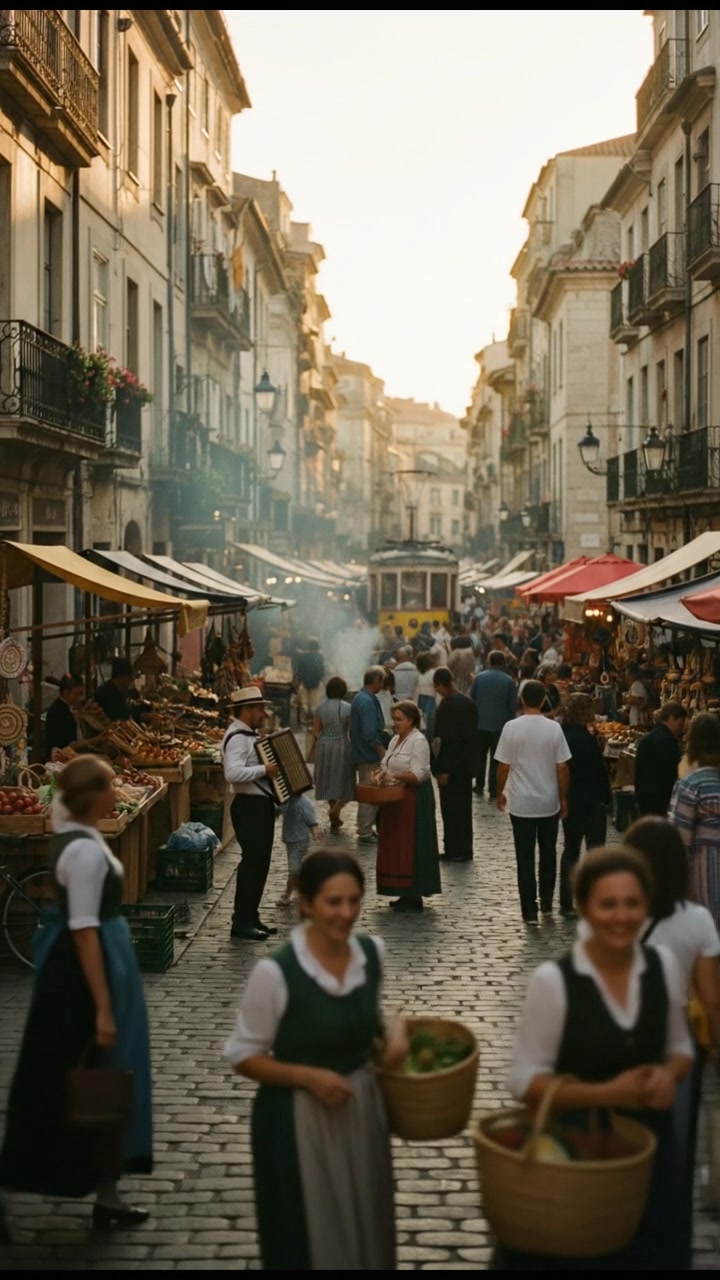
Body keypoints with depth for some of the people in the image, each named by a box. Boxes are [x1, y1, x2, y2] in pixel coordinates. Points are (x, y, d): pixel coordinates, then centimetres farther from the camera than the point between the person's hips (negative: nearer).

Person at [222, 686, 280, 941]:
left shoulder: (250, 734, 13)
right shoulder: (237, 737, -18)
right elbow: (233, 773, -32)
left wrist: (274, 767, 14)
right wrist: (264, 770, -27)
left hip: (261, 805, 10)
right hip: (249, 807, -10)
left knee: (259, 862, 14)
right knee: (252, 862, -8)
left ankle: (251, 917, 22)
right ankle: (241, 923, -3)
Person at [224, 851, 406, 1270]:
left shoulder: (372, 952, -4)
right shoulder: (275, 973, -20)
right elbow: (243, 1056, -11)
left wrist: (395, 1030, -5)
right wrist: (309, 1077, -21)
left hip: (362, 1110, 5)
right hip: (298, 1122, -5)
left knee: (366, 1230, 19)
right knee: (307, 1237, 8)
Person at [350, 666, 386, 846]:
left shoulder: (359, 698, 10)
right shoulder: (368, 701, -22)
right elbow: (370, 734, -25)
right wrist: (382, 752, -15)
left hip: (363, 755, 10)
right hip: (370, 756, -10)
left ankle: (366, 830, 26)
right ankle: (365, 833, 5)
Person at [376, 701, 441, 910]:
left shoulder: (418, 741, -13)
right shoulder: (396, 740, 15)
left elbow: (418, 774, -19)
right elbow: (386, 765, 19)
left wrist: (394, 776, -26)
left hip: (414, 800, -9)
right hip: (396, 798, 9)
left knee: (411, 847, -5)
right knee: (396, 846, 11)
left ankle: (414, 897, 1)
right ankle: (405, 893, 19)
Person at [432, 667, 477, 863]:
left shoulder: (447, 705, -18)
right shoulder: (468, 701, 7)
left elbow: (447, 738, -21)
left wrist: (443, 769, -17)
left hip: (452, 765, -8)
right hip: (467, 764, 8)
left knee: (451, 808, 1)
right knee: (463, 807, 14)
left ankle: (454, 850, 6)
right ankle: (464, 850, 21)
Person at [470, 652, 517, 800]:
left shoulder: (479, 677, -4)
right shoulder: (509, 681, -9)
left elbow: (471, 699, 2)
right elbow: (513, 705, -6)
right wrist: (510, 720, 9)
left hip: (480, 723, 2)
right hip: (500, 725, -2)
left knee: (479, 756, 17)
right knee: (496, 758, 4)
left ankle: (479, 785, 24)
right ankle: (493, 789, 3)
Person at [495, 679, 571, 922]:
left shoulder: (511, 728, -10)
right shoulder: (554, 728, -8)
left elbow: (503, 766, -6)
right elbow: (562, 768, -5)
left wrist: (500, 793, 9)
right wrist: (563, 798, 7)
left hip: (521, 803, -1)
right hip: (549, 802, 1)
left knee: (525, 858, 5)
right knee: (548, 854, 18)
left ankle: (530, 911, 7)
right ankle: (546, 903, 27)